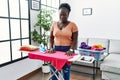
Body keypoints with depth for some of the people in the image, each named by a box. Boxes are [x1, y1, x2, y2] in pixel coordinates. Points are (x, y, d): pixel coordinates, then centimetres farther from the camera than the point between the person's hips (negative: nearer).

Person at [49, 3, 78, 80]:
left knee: (66, 71, 2)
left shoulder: (73, 25, -3)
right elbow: (51, 37, 9)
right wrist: (51, 47, -6)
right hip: (56, 49, 3)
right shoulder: (54, 24, 7)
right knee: (54, 70, 5)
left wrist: (71, 50, -20)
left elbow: (75, 40, -6)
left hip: (67, 50, -3)